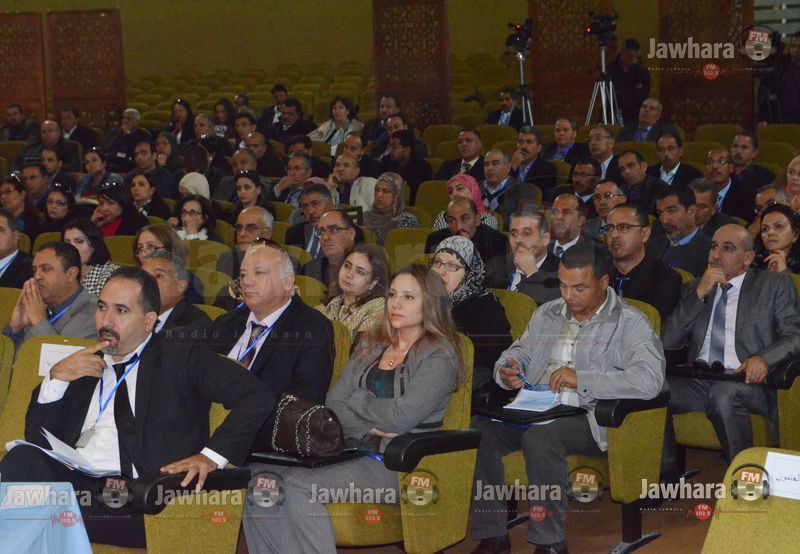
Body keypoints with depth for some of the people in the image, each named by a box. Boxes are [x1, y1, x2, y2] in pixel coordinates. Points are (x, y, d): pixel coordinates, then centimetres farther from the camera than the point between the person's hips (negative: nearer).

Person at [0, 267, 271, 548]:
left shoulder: (181, 359, 10)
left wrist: (211, 456, -12)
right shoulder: (81, 366, 24)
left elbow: (255, 397, 0)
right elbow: (37, 439, 21)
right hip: (70, 481, 4)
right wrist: (56, 377, 6)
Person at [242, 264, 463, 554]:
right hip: (349, 450, 7)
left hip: (394, 462, -6)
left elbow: (400, 417, -14)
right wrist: (369, 429, -9)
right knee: (262, 476, -19)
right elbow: (333, 403, 9)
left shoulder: (439, 356, -3)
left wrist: (357, 400, 3)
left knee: (298, 485, -29)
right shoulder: (370, 347, 18)